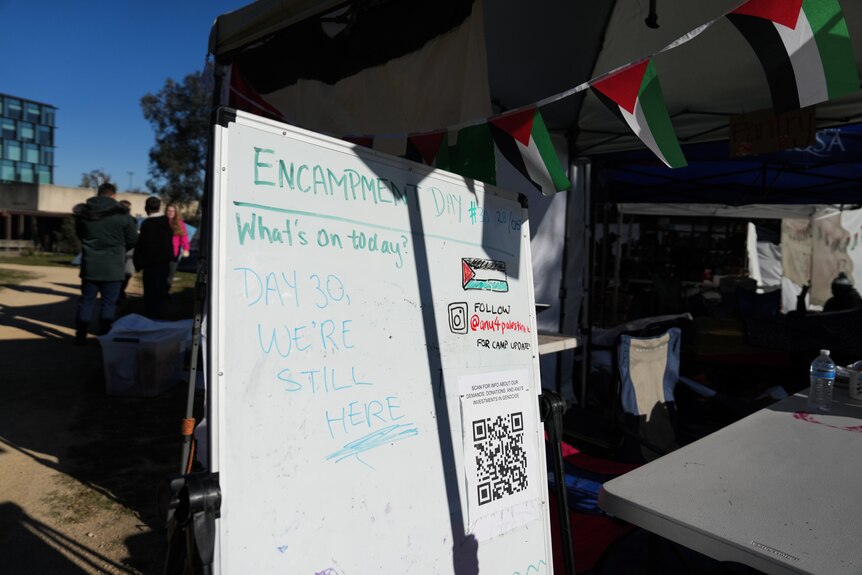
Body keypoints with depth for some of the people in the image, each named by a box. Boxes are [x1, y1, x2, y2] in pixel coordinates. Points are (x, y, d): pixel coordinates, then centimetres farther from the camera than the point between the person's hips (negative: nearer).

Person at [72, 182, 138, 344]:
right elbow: (133, 240, -2)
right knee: (108, 303, 4)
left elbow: (79, 235, 16)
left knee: (86, 301, 13)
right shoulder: (122, 214, -10)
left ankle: (80, 336, 17)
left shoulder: (83, 212, 2)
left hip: (89, 265, 3)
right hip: (113, 267, -3)